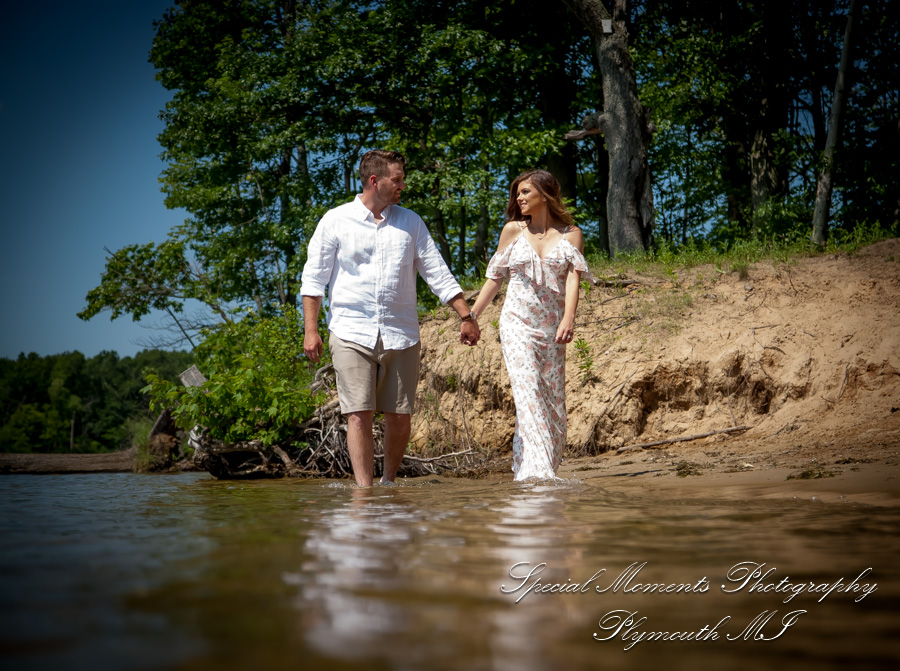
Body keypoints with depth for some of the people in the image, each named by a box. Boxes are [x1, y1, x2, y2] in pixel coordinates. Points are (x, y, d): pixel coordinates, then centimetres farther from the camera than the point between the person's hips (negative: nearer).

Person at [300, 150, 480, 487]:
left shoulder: (410, 222, 11)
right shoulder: (335, 221, 4)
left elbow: (438, 273, 12)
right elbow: (314, 277, 5)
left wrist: (466, 316, 6)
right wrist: (310, 329, -3)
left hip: (401, 334, 3)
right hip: (351, 332, -2)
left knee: (400, 417, 3)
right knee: (360, 415, -10)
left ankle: (389, 482, 22)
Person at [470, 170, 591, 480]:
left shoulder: (570, 234, 6)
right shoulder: (513, 230, 8)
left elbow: (573, 279, -7)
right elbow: (495, 277, 14)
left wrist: (568, 319, -23)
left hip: (552, 329, 1)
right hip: (517, 324, -1)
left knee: (554, 402, 1)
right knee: (528, 395, -16)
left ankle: (544, 474, 12)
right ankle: (535, 472, -23)